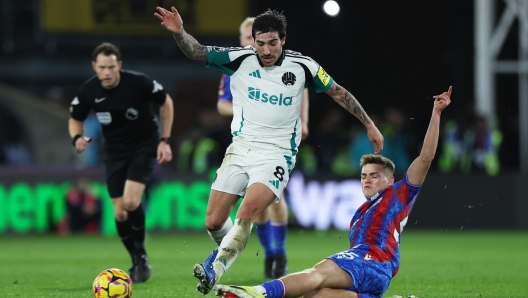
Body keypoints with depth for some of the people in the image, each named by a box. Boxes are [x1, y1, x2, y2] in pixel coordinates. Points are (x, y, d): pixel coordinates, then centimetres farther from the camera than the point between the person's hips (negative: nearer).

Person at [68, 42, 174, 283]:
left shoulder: (138, 82, -22)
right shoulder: (88, 91, -14)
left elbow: (166, 102, -4)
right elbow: (75, 120, 4)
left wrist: (165, 141, -7)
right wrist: (77, 137, -19)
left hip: (144, 146, -3)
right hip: (114, 151, 3)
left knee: (130, 201, -22)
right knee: (120, 213, 0)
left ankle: (141, 255, -2)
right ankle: (137, 262, 20)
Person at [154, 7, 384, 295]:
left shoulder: (302, 66, -4)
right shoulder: (240, 59, -3)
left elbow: (338, 92, 8)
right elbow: (196, 52, -9)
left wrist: (370, 125, 9)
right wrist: (179, 32, -29)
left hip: (276, 155, -3)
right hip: (240, 149, 3)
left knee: (247, 211, -28)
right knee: (213, 222, 0)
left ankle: (214, 270, -26)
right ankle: (228, 246, 34)